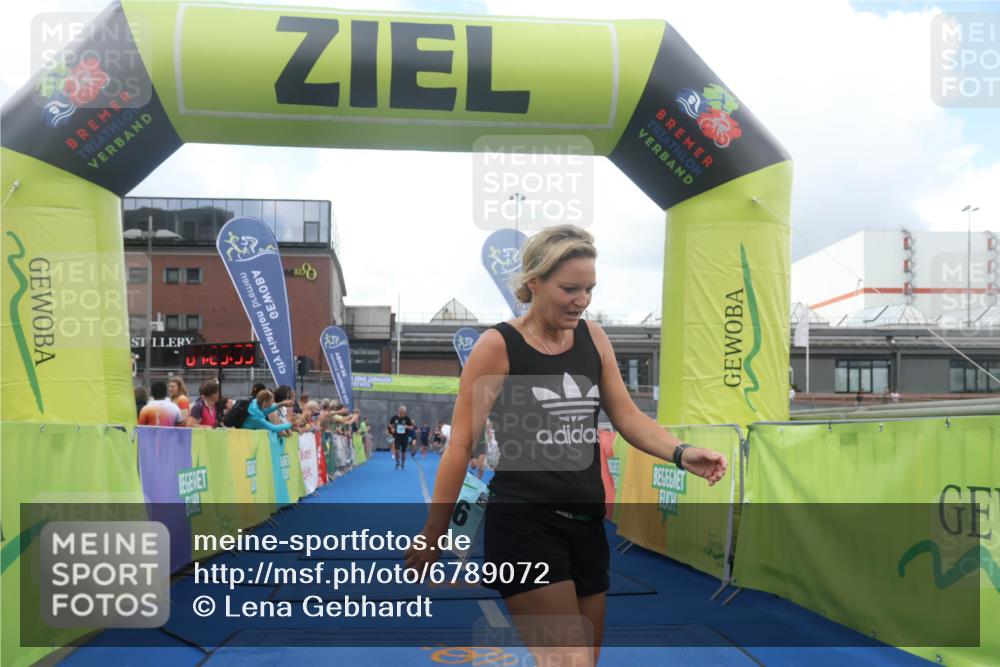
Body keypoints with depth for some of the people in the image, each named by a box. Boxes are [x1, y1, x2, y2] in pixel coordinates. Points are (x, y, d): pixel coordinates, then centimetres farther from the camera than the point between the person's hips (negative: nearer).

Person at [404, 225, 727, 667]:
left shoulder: (593, 338, 6)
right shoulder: (498, 345, -9)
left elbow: (627, 416, 8)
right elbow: (461, 444, -8)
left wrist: (681, 453, -11)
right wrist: (433, 534, -6)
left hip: (587, 523, 6)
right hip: (522, 523, -6)